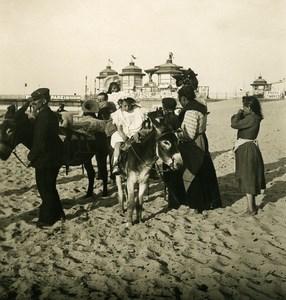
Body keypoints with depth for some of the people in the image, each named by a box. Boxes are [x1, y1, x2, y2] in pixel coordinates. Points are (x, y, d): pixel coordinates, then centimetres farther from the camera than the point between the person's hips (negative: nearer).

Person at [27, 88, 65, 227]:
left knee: (45, 190, 6)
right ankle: (58, 213, 35)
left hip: (45, 160, -9)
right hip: (54, 157, 9)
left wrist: (31, 157, -12)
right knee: (50, 188, 22)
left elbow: (40, 142, -25)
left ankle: (47, 219, 19)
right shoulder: (51, 115, 8)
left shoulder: (44, 117, -22)